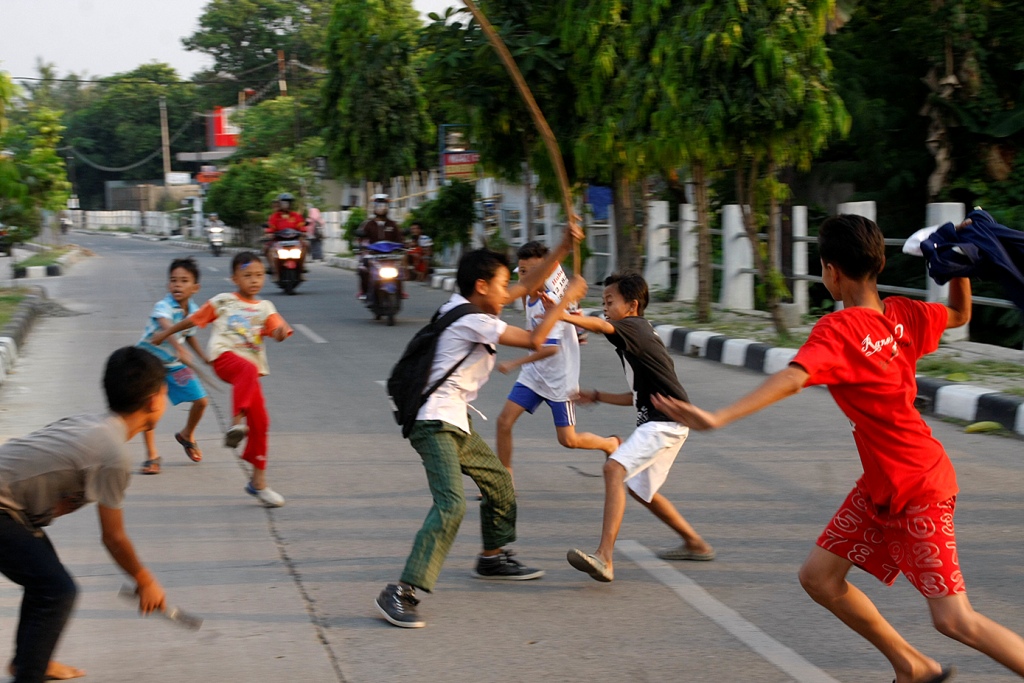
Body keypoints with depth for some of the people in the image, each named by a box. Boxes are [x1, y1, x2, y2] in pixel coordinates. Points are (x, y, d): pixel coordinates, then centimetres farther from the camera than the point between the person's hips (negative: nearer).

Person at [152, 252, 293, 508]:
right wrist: (166, 333, 31)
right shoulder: (222, 302, 13)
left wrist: (281, 331, -23)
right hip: (224, 355, -4)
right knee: (248, 370, -40)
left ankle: (258, 481, 11)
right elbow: (193, 320, 24)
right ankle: (237, 422, -55)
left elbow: (277, 331, 2)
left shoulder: (264, 308, 18)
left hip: (251, 366, 4)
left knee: (260, 422, 2)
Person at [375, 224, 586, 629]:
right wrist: (567, 299, -10)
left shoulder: (475, 305, 11)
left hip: (457, 424, 11)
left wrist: (563, 249, 13)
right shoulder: (474, 321, -17)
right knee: (451, 504, -24)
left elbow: (528, 286, 20)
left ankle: (493, 558, 44)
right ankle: (401, 593, -28)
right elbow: (534, 340, -19)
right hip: (436, 424, -11)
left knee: (498, 481, 24)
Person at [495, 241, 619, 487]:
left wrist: (514, 363, -32)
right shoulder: (529, 298, 2)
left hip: (559, 379, -7)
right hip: (533, 375, 7)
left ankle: (611, 444, 29)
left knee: (568, 439, 0)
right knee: (504, 420, -6)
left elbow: (550, 348, -31)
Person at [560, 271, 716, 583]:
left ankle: (604, 557, -37)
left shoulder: (635, 328, -9)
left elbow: (602, 325, -33)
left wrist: (563, 315, -48)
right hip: (656, 421, 11)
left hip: (665, 422, -11)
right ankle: (695, 543, 40)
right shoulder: (640, 336, 20)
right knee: (639, 487, 25)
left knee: (614, 469, -26)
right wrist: (597, 396, 22)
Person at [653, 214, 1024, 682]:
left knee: (953, 618, -9)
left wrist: (717, 418, -48)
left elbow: (790, 379, -38)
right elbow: (960, 314, 20)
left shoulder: (837, 330, -21)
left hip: (919, 489, -9)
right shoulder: (902, 314, 1)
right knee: (818, 577, 9)